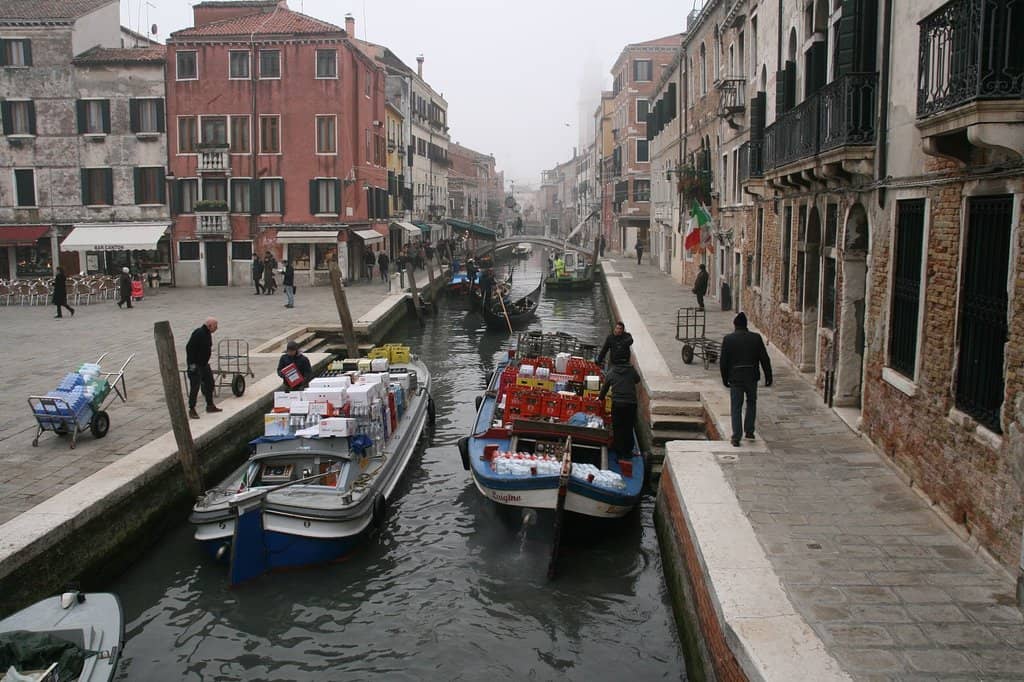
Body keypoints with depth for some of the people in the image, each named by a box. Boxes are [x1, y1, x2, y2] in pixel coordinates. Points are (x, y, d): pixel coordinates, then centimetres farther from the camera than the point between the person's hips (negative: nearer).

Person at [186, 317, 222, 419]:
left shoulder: (208, 334, 9)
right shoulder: (198, 333, -21)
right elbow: (189, 348, -24)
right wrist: (192, 364, -23)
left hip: (204, 364, 10)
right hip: (195, 365, -10)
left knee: (209, 384, 15)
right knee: (195, 387, -4)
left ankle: (210, 405, 28)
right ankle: (192, 410, 5)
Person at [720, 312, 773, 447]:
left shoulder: (728, 339, -4)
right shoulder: (756, 338, -2)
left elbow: (723, 361, -2)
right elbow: (765, 359, 0)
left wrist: (725, 379, 8)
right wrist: (768, 376, 9)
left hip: (735, 378, -1)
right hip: (752, 377, 1)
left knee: (736, 408, 4)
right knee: (751, 403, 22)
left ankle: (736, 438, -1)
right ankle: (749, 431, 23)